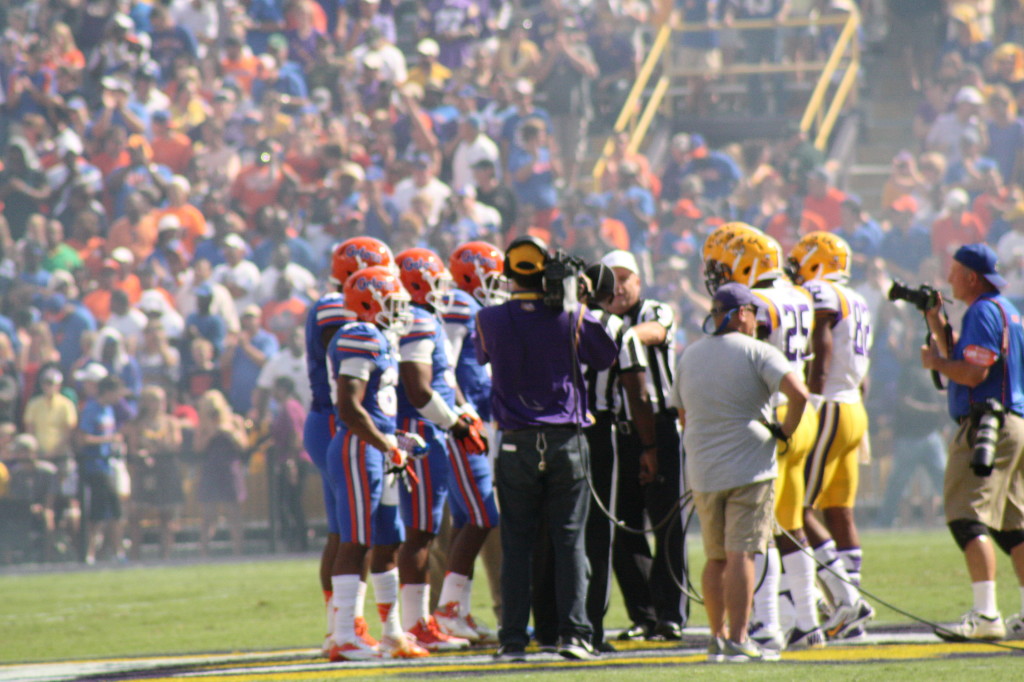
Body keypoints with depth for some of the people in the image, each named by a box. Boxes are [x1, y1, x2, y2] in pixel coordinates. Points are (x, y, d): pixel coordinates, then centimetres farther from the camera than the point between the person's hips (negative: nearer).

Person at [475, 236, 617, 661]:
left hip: (516, 445, 1)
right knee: (570, 541, 5)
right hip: (567, 442, 0)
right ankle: (573, 633, 0)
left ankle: (513, 638, 4)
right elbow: (605, 357, 9)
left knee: (516, 545, 6)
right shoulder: (572, 317, -7)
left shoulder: (492, 320, -5)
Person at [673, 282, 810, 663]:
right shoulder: (757, 352, -7)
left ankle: (717, 637, 15)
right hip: (749, 467, -5)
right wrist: (786, 431, -4)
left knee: (716, 558, 14)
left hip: (702, 472, 5)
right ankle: (737, 640, -13)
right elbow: (798, 392, -19)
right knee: (741, 553, -8)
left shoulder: (689, 357, 12)